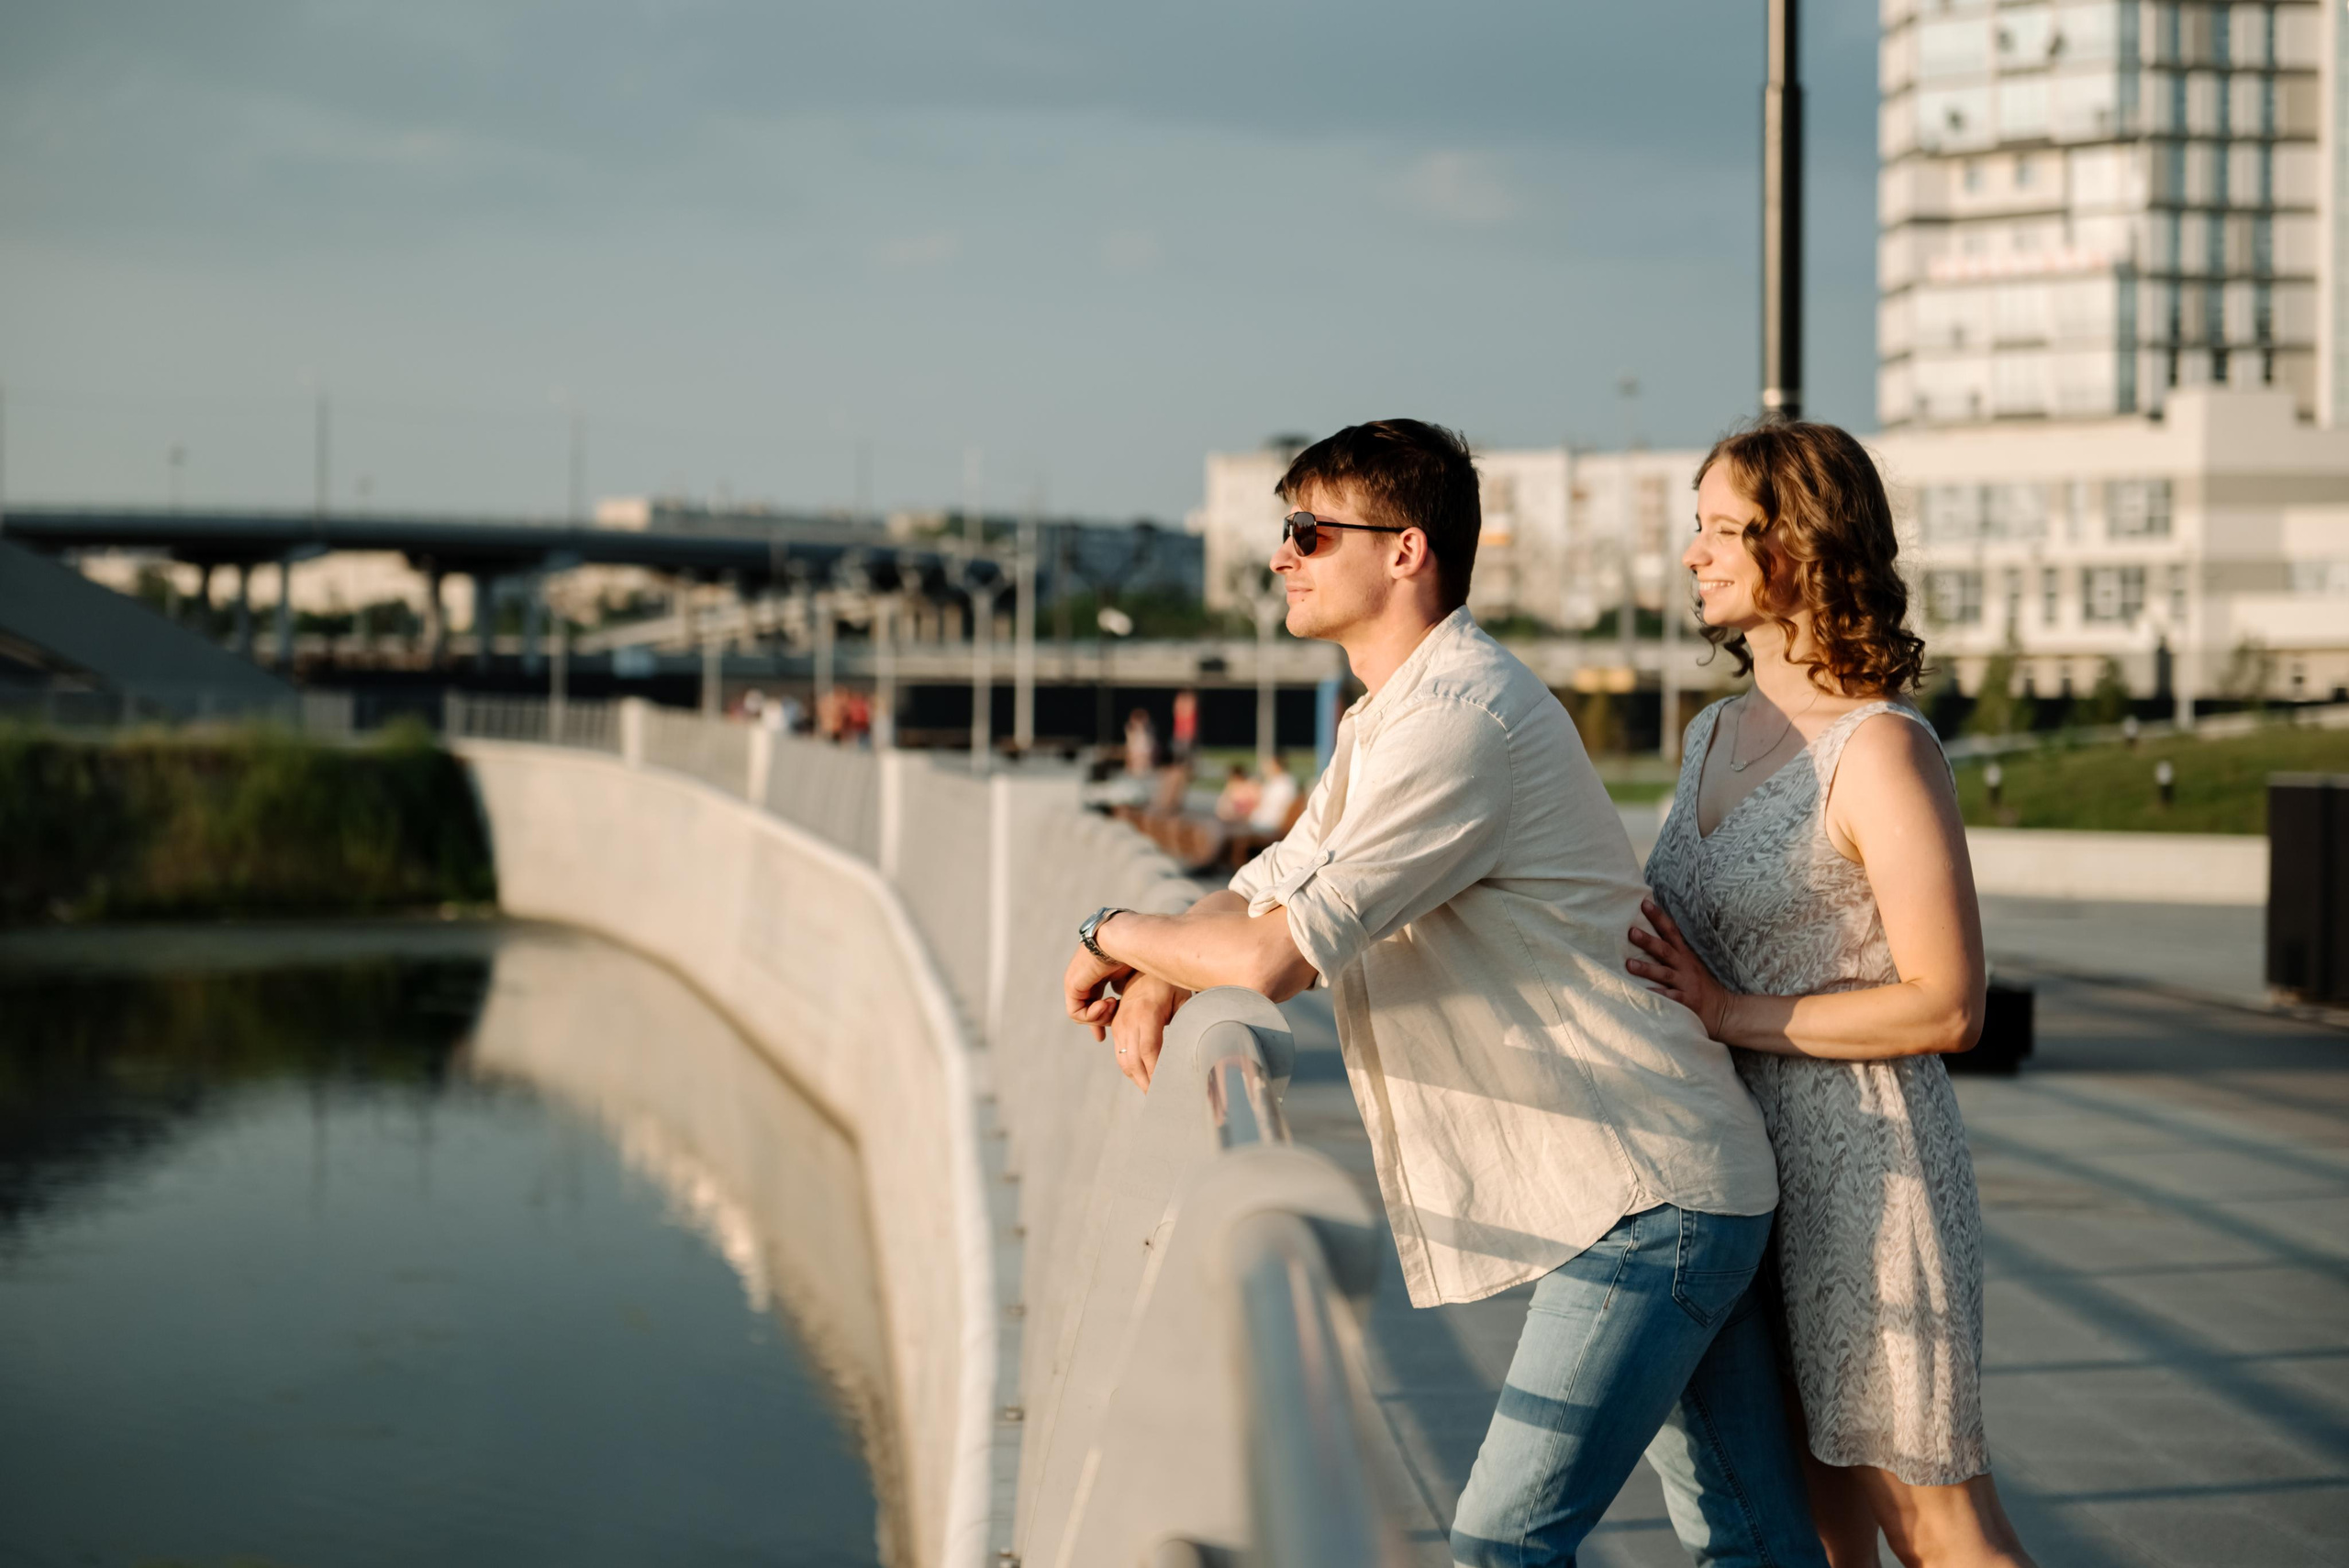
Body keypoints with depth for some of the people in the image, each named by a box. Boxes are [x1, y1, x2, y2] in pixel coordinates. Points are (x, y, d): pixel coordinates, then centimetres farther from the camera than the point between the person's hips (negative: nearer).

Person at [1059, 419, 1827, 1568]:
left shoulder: (1459, 721, -20)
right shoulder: (1384, 721, 15)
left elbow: (1277, 957, -23)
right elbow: (1267, 890, 22)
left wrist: (1112, 934, -4)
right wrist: (1159, 979, -1)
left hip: (1648, 1201, -10)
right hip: (1658, 1185, 10)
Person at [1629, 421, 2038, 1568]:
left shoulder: (1882, 750, -16)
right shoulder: (1717, 736, 10)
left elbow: (1946, 1008, -19)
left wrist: (1729, 1015, -18)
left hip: (1865, 1171, -8)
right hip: (1742, 1170, 8)